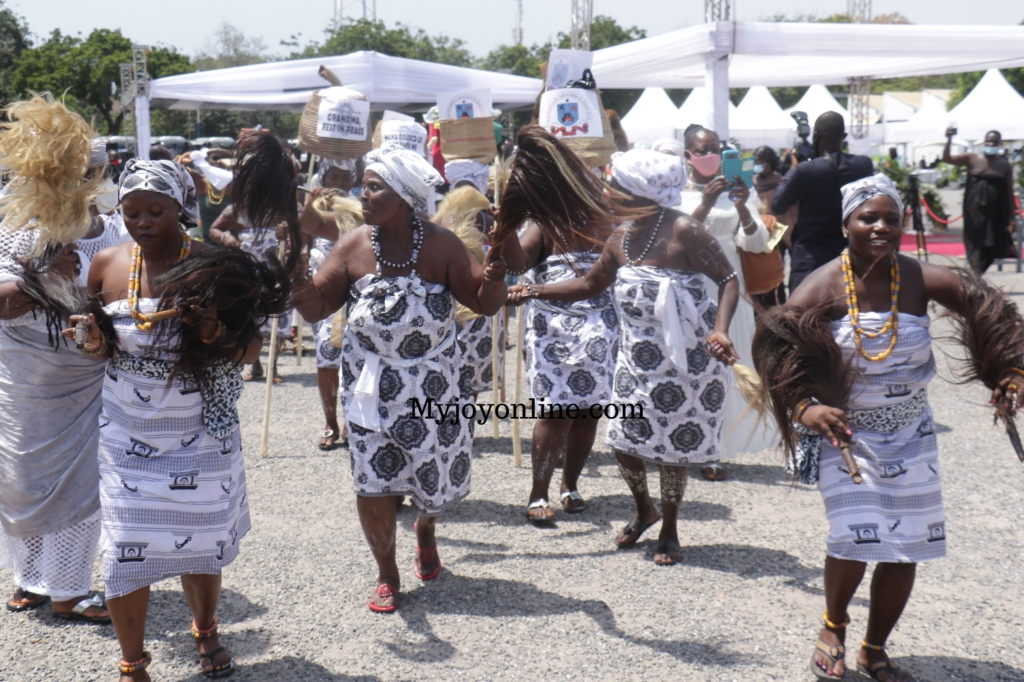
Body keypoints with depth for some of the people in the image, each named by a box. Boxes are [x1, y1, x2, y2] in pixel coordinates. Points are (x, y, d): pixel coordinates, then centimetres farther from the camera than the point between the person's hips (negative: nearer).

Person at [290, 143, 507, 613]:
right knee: (371, 483, -1)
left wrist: (494, 280, -30)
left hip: (430, 382, 0)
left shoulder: (441, 246, -10)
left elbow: (484, 305, -8)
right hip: (370, 381, 1)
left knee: (435, 469, 12)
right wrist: (299, 285, -26)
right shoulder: (353, 246, -7)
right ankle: (387, 574, 21)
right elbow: (317, 306, -5)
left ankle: (425, 531, 48)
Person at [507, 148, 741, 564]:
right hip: (637, 357, 6)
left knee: (673, 446, 5)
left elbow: (729, 280, -16)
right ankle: (644, 510, 37)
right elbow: (589, 286, 14)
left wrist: (720, 330, -31)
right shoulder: (621, 237, 2)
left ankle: (669, 531, 26)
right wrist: (534, 291, 6)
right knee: (625, 440, 7)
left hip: (687, 357, -6)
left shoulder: (684, 232, -18)